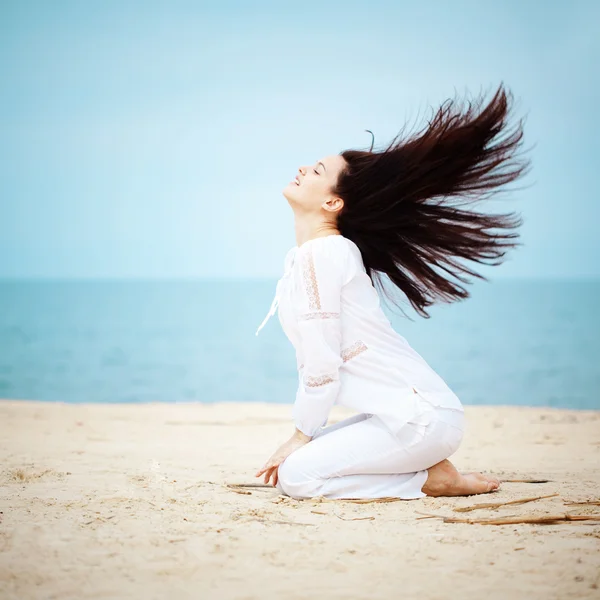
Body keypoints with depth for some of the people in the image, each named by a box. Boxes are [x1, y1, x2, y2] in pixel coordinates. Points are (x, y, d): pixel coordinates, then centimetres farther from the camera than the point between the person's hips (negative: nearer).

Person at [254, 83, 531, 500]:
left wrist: (301, 436, -5)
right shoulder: (300, 257, 15)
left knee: (295, 476, -12)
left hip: (421, 416, -9)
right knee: (299, 457, 9)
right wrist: (303, 438, 13)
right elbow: (312, 357, 17)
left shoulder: (320, 253, -15)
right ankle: (424, 465, 10)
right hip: (402, 414, 9)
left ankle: (431, 479, -3)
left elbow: (323, 361, -16)